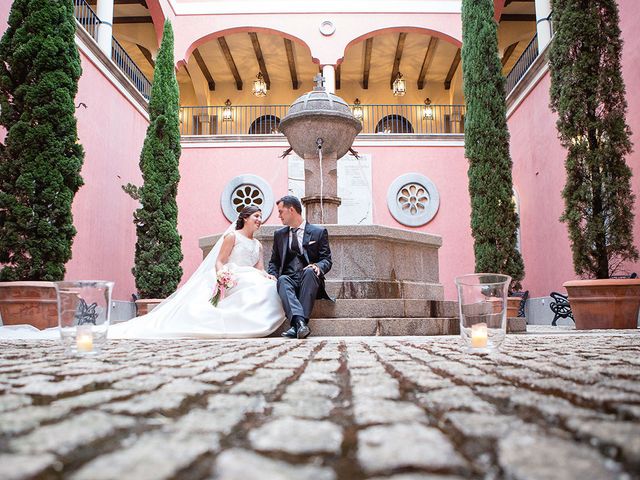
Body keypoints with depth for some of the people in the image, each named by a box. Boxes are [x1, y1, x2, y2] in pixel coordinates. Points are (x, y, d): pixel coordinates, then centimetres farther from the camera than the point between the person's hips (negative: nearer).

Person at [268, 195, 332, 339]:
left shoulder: (319, 232, 7)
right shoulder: (279, 234, 18)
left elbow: (327, 260, 3)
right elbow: (274, 262, 19)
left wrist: (317, 267, -21)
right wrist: (272, 276, -3)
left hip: (309, 279, -2)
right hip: (289, 279, 2)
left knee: (309, 271, -35)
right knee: (282, 279, -32)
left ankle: (297, 326, -43)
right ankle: (299, 322, -53)